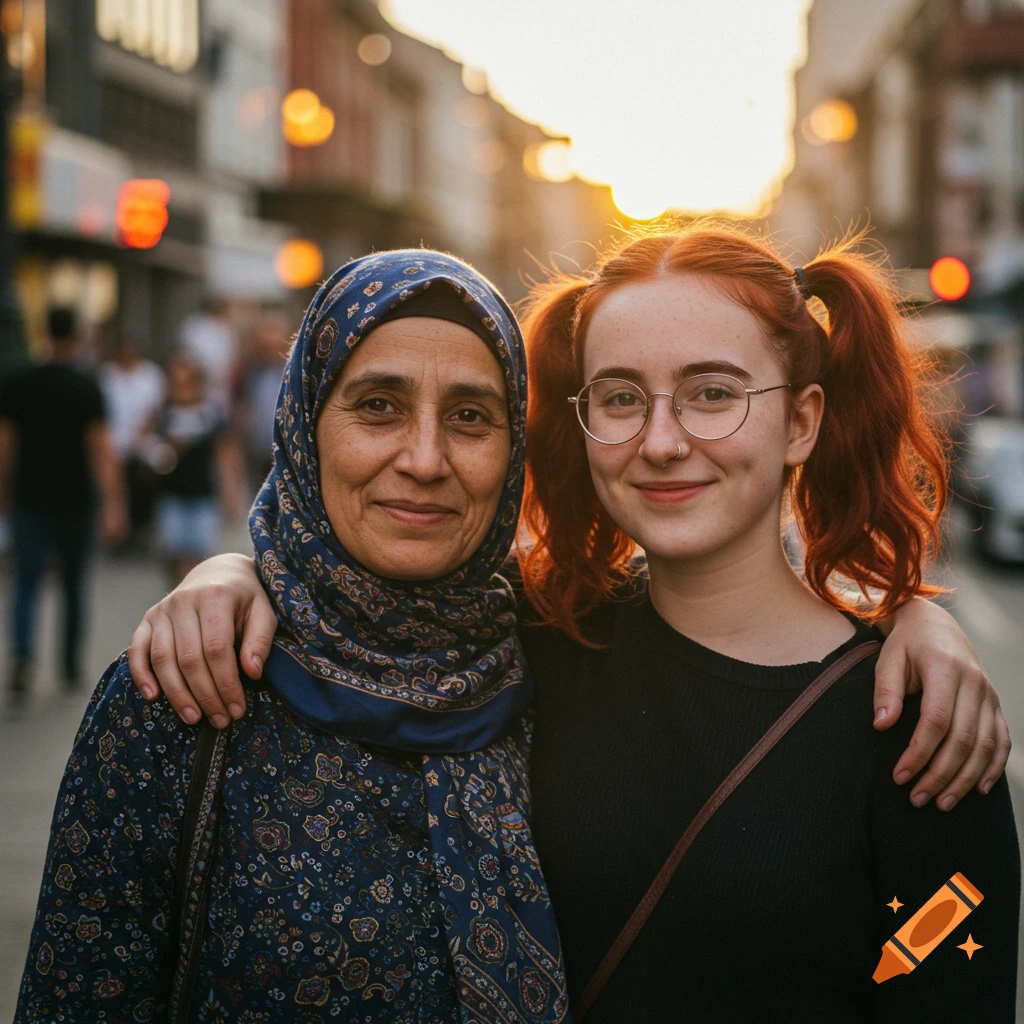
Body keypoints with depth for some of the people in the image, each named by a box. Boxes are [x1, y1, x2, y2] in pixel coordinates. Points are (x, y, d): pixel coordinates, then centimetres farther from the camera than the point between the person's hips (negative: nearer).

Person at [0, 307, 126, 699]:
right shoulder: (87, 388, -9)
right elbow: (101, 450, -14)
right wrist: (112, 508, -16)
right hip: (75, 502, -1)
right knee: (74, 585, 15)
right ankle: (71, 667, 24)